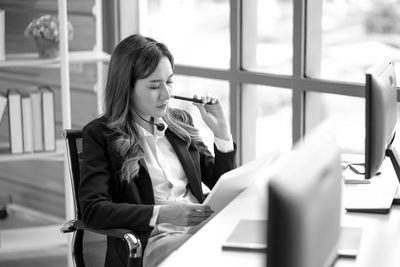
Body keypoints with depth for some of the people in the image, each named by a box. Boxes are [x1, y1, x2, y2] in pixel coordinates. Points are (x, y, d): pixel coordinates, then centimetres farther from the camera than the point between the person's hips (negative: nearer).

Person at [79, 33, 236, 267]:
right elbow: (93, 210, -11)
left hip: (202, 228, 6)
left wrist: (221, 130, 7)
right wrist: (162, 213, -20)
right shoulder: (100, 134, 0)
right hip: (151, 240, -6)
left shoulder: (180, 122, 17)